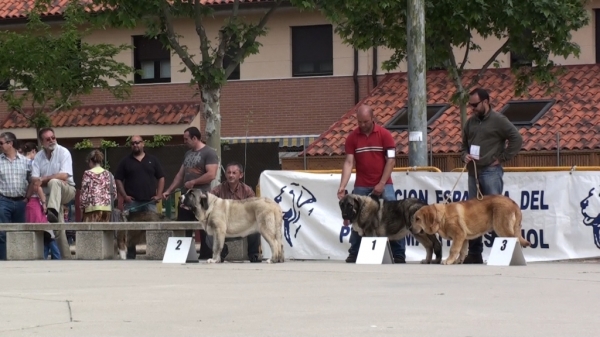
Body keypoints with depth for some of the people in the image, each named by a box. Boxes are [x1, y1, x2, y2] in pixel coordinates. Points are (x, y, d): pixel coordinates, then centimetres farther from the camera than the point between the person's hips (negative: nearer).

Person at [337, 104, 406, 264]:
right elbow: (349, 162, -3)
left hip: (383, 185, -2)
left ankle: (399, 255, 0)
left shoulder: (384, 134, -4)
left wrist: (382, 184, -12)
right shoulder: (352, 137, 0)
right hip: (361, 186, 2)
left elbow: (391, 160, -6)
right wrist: (342, 186, -14)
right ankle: (354, 254, 12)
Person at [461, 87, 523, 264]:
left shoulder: (498, 120, -4)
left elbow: (517, 139, -9)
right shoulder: (470, 122, 15)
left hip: (491, 172, -7)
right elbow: (464, 144, 26)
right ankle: (474, 253, 12)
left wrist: (502, 158, -9)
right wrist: (465, 155, 5)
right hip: (473, 172, 7)